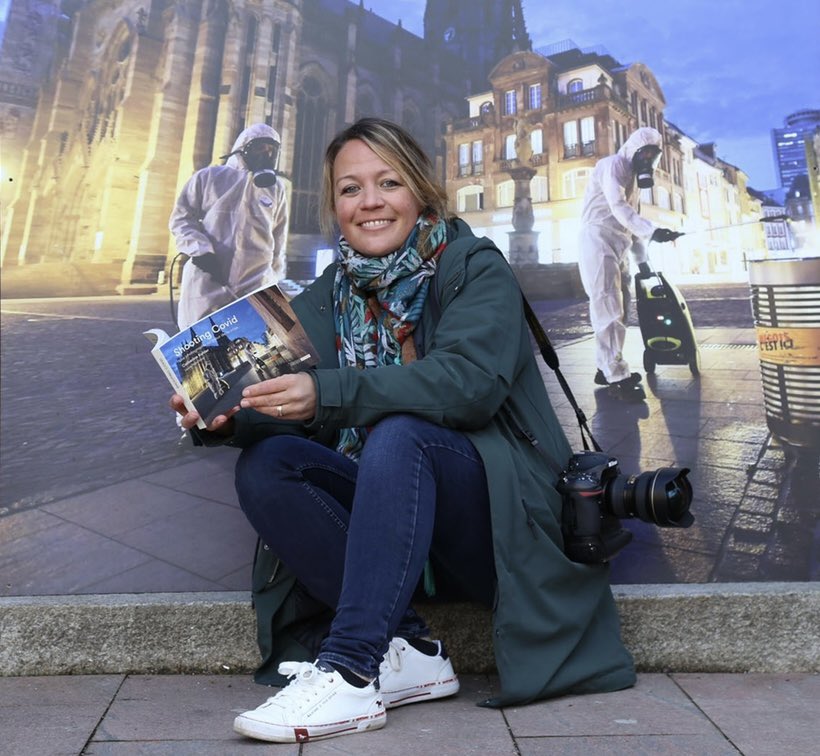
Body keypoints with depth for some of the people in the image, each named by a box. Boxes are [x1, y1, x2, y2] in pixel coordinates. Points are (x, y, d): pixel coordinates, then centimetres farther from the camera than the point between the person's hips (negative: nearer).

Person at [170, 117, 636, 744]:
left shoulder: (475, 268, -5)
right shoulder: (324, 301, 8)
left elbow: (471, 380, -24)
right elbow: (295, 415, -1)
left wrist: (328, 394, -33)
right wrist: (228, 419, -23)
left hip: (495, 521, -4)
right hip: (391, 518, 5)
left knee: (399, 434, -31)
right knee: (263, 466, -16)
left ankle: (349, 671, -27)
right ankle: (405, 649, -16)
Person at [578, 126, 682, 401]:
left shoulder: (634, 176, 24)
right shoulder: (612, 165, -6)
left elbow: (630, 217, 24)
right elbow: (619, 208, -22)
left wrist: (642, 259, 18)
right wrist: (652, 231, -34)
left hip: (618, 247, 10)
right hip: (598, 242, -10)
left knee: (617, 308, 9)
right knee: (609, 309, -13)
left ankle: (606, 368, 17)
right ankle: (617, 377, -14)